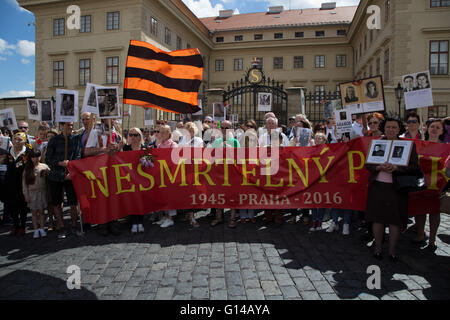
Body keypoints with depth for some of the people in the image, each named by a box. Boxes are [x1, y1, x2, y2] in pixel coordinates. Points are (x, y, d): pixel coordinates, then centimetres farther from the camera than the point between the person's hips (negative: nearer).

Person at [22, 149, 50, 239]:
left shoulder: (44, 167, -2)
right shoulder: (27, 169, 0)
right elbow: (24, 182, 2)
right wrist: (26, 195, -1)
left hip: (42, 191, -1)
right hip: (32, 192, 1)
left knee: (41, 211, 5)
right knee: (34, 212, 6)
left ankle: (42, 229, 14)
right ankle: (36, 230, 14)